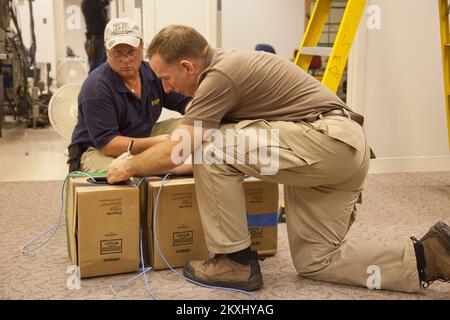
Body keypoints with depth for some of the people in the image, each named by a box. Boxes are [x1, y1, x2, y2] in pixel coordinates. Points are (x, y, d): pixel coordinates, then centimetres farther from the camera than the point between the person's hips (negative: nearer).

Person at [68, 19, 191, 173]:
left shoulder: (153, 73, -3)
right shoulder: (95, 87, -21)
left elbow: (186, 102, 7)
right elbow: (106, 143, -24)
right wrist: (157, 142, -33)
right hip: (98, 151, -6)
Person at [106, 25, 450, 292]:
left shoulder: (221, 73, -15)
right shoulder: (224, 65, 16)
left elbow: (177, 150, -16)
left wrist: (129, 167, 2)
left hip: (328, 140, -11)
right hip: (343, 148, 11)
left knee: (212, 148, -14)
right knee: (316, 261, 13)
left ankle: (235, 261, -4)